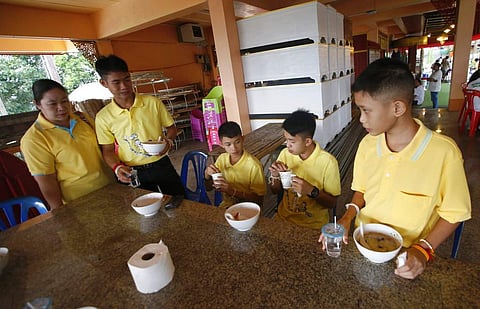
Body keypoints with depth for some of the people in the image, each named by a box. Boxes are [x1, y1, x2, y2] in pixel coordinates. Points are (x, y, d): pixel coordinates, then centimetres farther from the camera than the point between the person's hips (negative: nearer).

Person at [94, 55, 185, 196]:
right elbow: (108, 150, 5)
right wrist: (117, 167, -13)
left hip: (161, 165, 0)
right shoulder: (103, 117, -4)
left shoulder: (153, 102, -7)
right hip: (133, 173, 1)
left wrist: (168, 141, -16)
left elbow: (171, 127, 4)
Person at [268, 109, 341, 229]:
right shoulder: (285, 154, -3)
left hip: (313, 226, -3)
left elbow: (332, 203, -7)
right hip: (283, 219, 3)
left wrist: (311, 191, -24)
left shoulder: (328, 162, -15)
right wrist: (275, 176, -12)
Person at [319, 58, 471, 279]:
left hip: (407, 258, -2)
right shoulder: (367, 144, -4)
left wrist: (423, 250, -15)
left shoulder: (444, 152, -16)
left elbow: (453, 214, -5)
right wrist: (347, 218, -6)